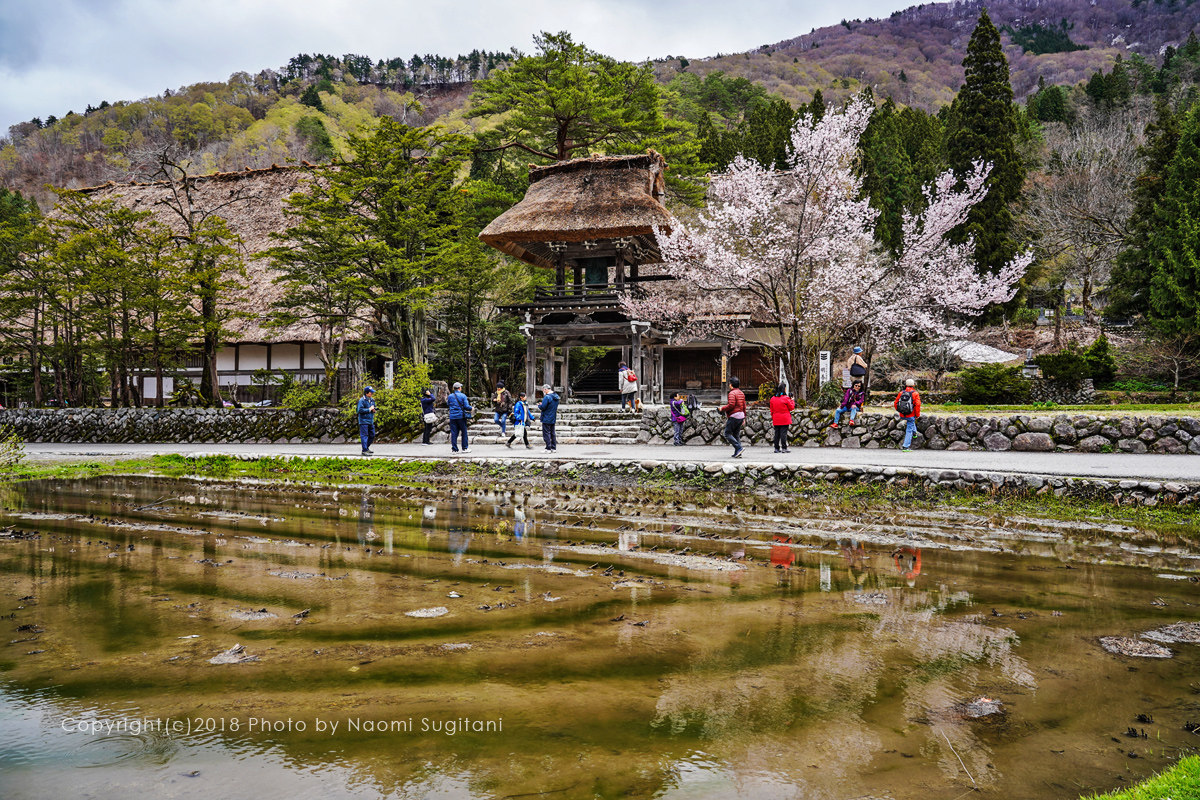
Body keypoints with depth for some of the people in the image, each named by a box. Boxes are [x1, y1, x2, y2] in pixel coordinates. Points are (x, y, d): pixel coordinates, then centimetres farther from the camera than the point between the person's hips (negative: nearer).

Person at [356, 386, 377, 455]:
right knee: (364, 435, -7)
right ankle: (364, 450, -6)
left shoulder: (372, 400, 12)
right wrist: (369, 409, -16)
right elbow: (360, 410, -19)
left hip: (371, 421, 8)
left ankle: (366, 448, 27)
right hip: (364, 421, -8)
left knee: (372, 435, 12)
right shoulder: (362, 400, -11)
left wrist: (374, 410, 2)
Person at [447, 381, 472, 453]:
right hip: (461, 416, -3)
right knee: (464, 432, 7)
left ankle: (454, 449, 4)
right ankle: (465, 448, 9)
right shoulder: (463, 396, -6)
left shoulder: (450, 396, 4)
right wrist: (471, 408, 7)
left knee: (454, 433, 4)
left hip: (452, 417, 3)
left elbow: (448, 405, 14)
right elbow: (466, 406, -11)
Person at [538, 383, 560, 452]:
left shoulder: (547, 397, -19)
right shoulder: (556, 397, 11)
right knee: (552, 433, 14)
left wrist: (539, 405, 1)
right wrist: (542, 404, 15)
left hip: (546, 419, -9)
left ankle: (548, 449, -5)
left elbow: (542, 407, -21)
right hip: (553, 419, 9)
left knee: (546, 433, -4)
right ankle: (553, 448, 17)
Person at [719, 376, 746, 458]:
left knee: (727, 434, -4)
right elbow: (744, 406, 18)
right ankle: (737, 453, 6)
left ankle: (739, 448, -16)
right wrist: (744, 418, 22)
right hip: (741, 416, 9)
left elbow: (731, 405, -22)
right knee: (736, 435, 11)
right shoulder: (741, 393, 16)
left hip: (734, 416, -9)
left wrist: (722, 408, -7)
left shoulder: (732, 393, -11)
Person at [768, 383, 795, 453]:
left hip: (776, 420, 5)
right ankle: (784, 448, -4)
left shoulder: (772, 399, 6)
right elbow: (791, 408, -1)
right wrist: (792, 400, 14)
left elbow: (772, 410, 12)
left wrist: (772, 418, 20)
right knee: (783, 433, -4)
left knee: (777, 433, 8)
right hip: (784, 420, -5)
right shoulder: (786, 398, -10)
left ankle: (776, 448, 11)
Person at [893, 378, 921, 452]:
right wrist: (917, 415, -4)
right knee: (909, 430, 3)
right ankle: (905, 446, 0)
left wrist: (899, 411, 21)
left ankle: (914, 432, 42)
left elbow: (895, 403, 6)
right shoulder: (915, 393, -9)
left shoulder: (901, 393, 2)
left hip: (902, 415, 4)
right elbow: (917, 405, -16)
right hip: (911, 415, -4)